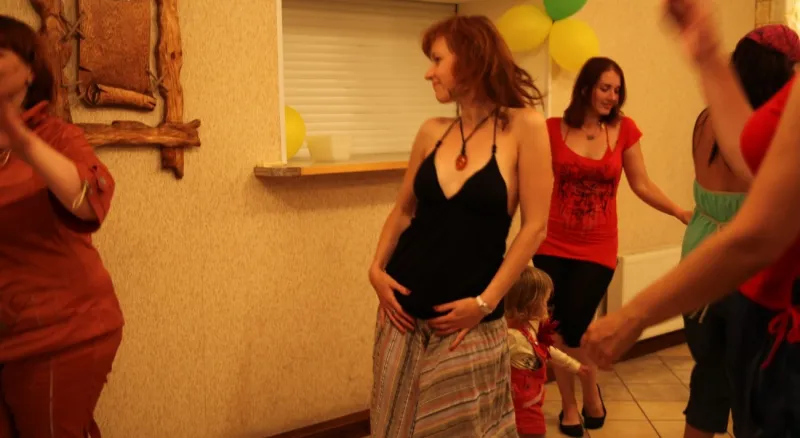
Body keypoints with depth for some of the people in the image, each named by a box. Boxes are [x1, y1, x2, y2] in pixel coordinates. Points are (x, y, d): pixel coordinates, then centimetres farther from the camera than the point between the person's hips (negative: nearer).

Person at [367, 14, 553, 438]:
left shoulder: (523, 126, -10)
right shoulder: (432, 132, 2)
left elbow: (534, 226, -10)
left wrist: (486, 302, -12)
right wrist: (377, 269, 0)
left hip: (468, 315, -4)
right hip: (406, 308, 4)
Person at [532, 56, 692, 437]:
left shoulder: (624, 129, -1)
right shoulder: (553, 129, -3)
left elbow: (641, 185, 2)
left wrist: (679, 212, -7)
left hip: (597, 248, 0)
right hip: (553, 245, 1)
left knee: (574, 326, -6)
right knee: (556, 329, 5)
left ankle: (591, 396, 24)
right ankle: (569, 406, 27)